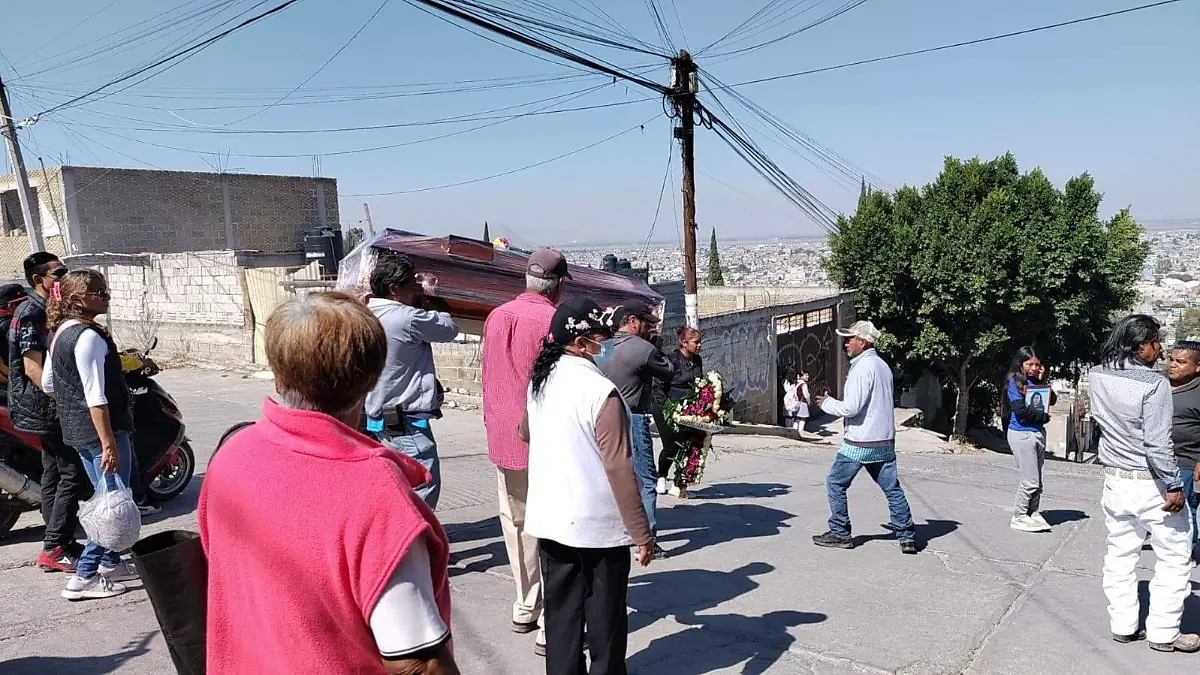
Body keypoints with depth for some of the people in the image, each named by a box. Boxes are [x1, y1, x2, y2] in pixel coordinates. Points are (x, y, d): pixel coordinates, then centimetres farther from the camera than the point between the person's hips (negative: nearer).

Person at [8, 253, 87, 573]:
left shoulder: (48, 311, 14)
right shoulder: (30, 313, -15)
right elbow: (33, 369, -21)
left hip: (50, 410, 10)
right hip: (48, 409, -10)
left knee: (55, 473, 13)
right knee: (73, 474, -9)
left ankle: (59, 545, 21)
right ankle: (54, 550, -3)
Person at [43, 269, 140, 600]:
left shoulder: (60, 333, 10)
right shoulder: (89, 336, -20)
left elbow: (47, 384, 19)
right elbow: (96, 396, -23)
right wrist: (109, 443, -22)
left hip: (75, 432, 10)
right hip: (101, 430, -10)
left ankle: (111, 562, 31)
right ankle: (84, 578, 2)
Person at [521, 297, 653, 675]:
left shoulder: (539, 382, 3)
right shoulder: (601, 391, -20)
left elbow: (525, 433, 22)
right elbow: (619, 469, -21)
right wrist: (642, 533, -14)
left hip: (550, 520, 6)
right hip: (599, 526, -6)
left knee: (561, 613, 16)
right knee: (605, 620, 9)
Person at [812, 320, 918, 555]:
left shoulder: (862, 368, -15)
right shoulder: (883, 366, 13)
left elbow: (851, 407, -20)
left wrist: (826, 403, -4)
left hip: (859, 442, -8)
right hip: (884, 441, 8)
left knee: (836, 483, 5)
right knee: (892, 488, 10)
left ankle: (840, 534, 10)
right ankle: (907, 536, 10)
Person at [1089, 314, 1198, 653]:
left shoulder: (1096, 376, -2)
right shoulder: (1154, 384, -21)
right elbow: (1157, 443, -22)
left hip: (1115, 481, 6)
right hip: (1152, 485, -6)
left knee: (1120, 555, 15)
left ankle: (1122, 626, 22)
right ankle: (1163, 633, 15)